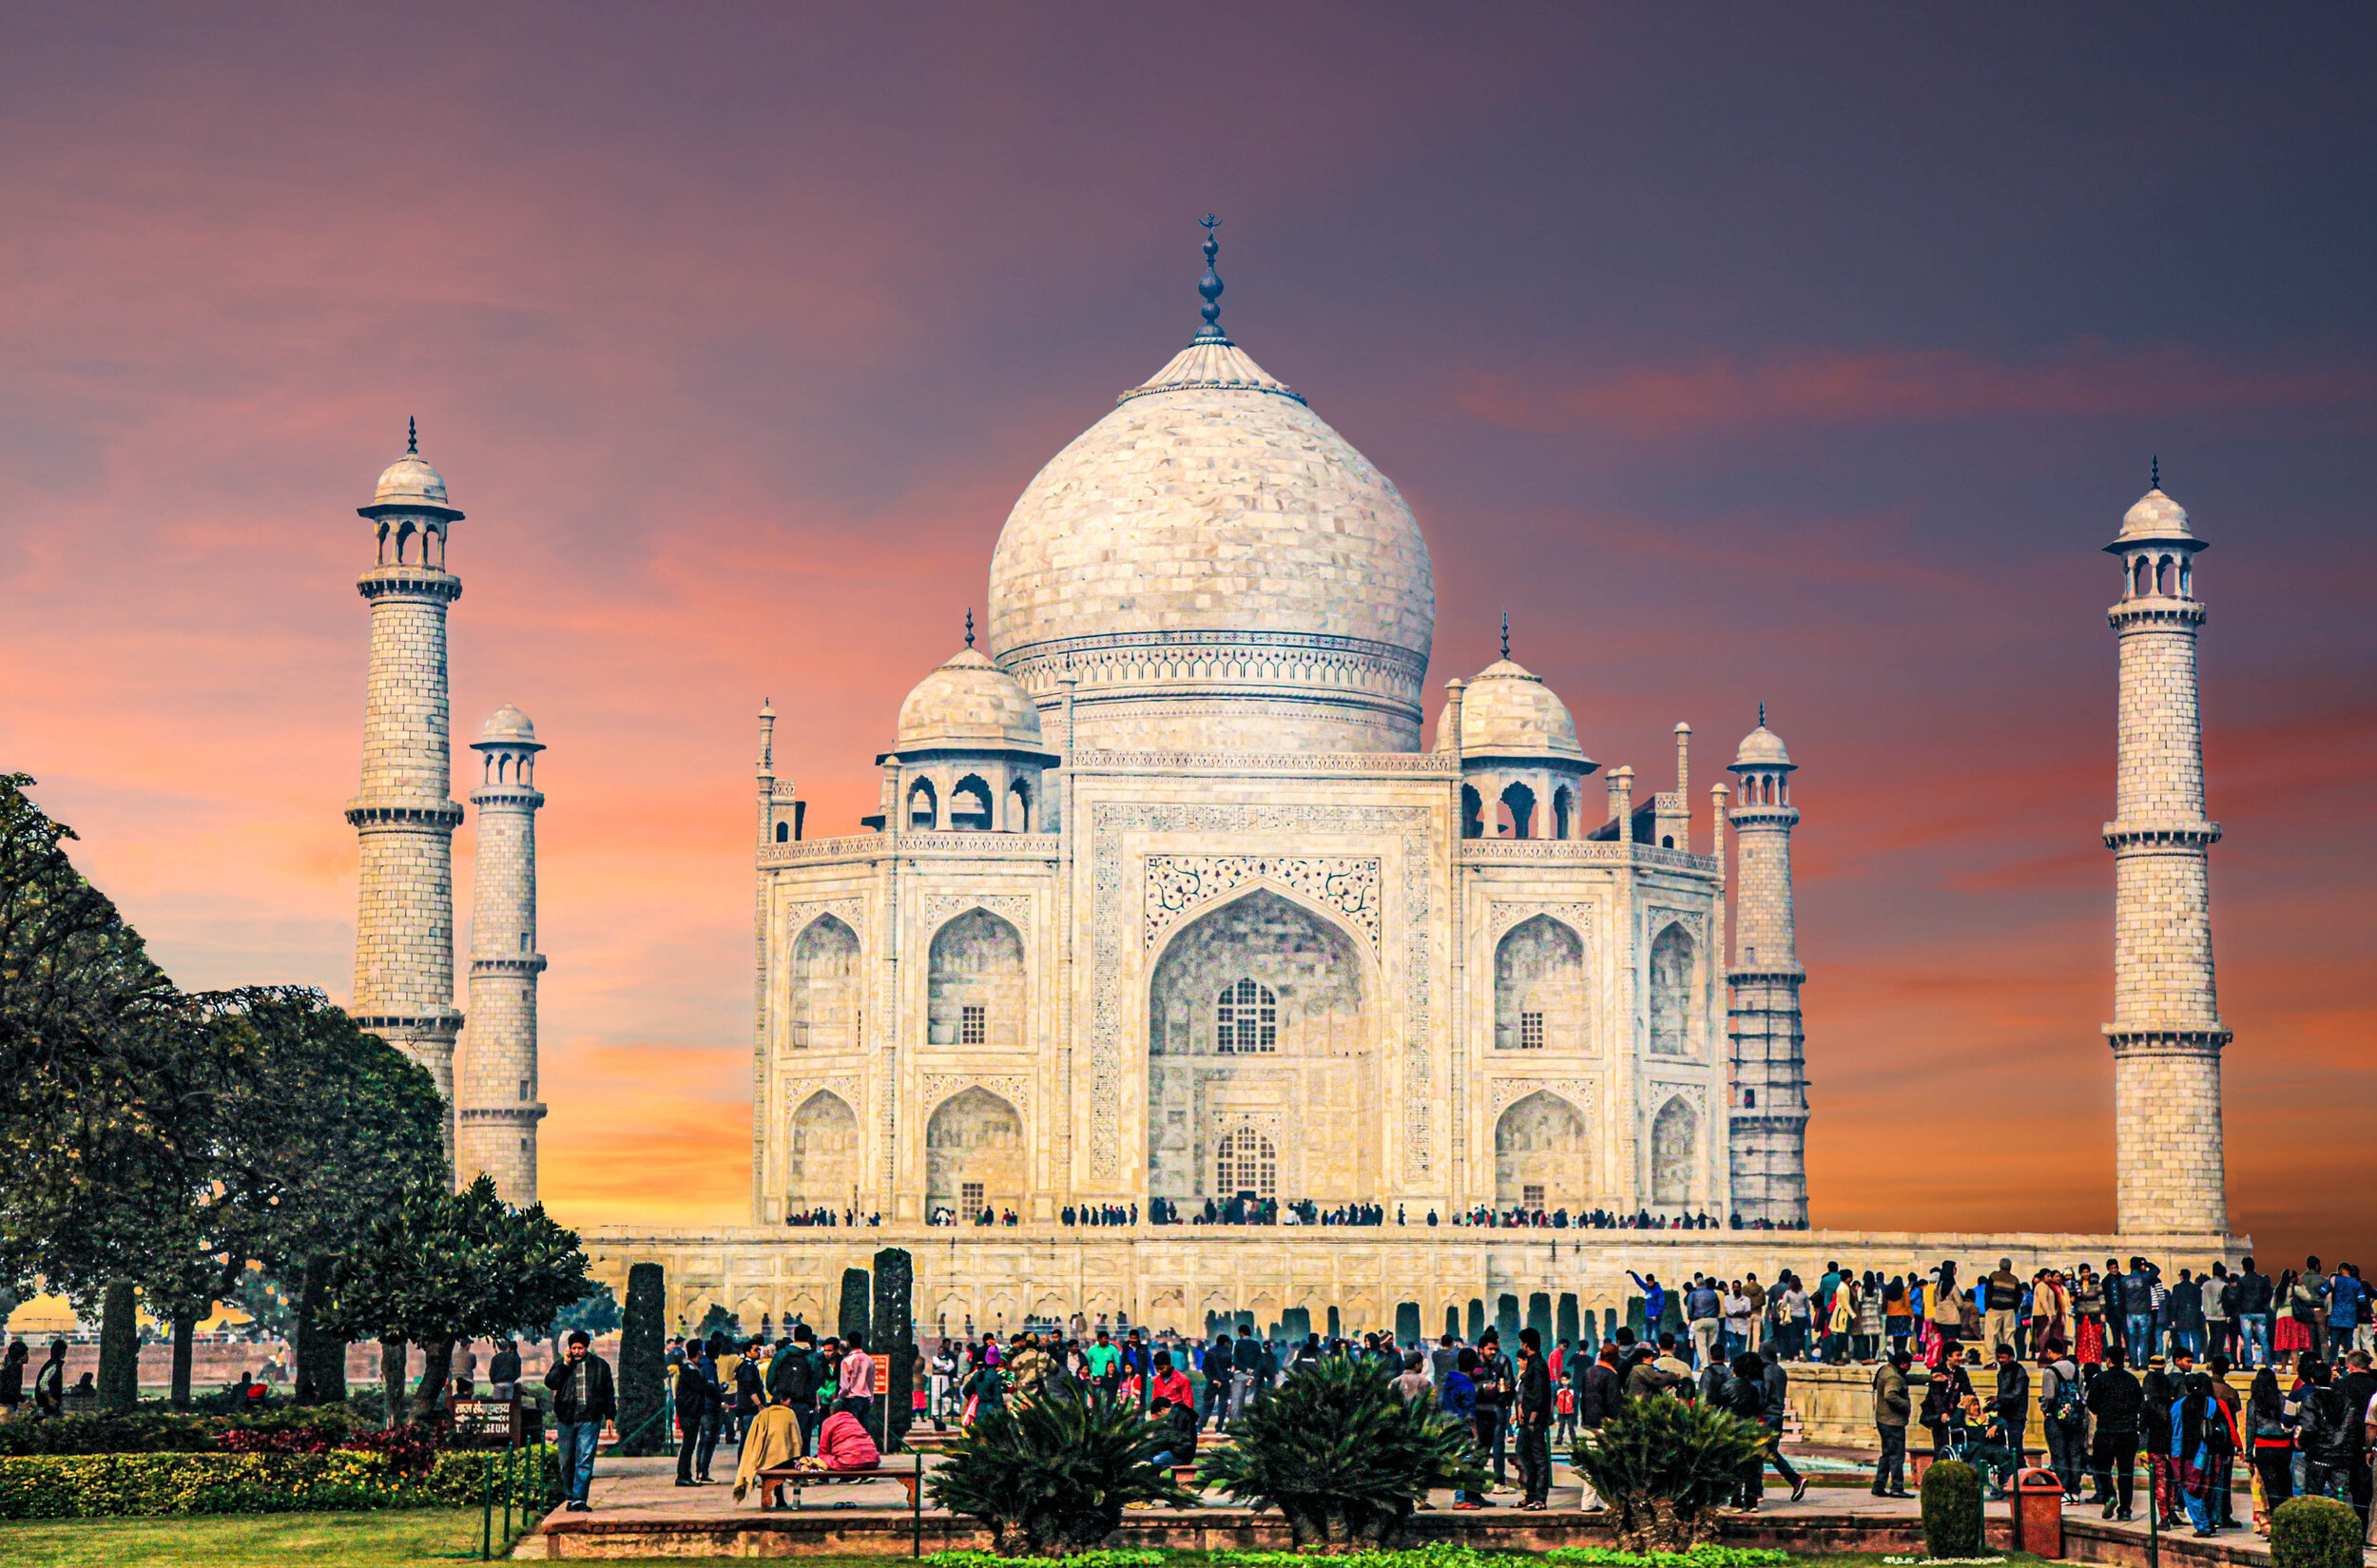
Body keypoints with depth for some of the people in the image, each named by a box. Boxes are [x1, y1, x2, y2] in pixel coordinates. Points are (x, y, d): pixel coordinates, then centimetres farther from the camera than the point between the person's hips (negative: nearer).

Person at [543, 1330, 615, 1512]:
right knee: (567, 1460, 6)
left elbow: (609, 1392, 14)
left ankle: (579, 1499, -12)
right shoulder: (561, 1365, 10)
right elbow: (550, 1382, -6)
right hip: (566, 1420, 1)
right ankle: (568, 1495, 21)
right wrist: (565, 1365, -10)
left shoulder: (600, 1365, 9)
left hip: (589, 1420, -1)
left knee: (585, 1460, -9)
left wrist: (610, 1415, 9)